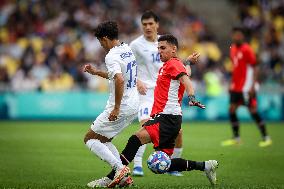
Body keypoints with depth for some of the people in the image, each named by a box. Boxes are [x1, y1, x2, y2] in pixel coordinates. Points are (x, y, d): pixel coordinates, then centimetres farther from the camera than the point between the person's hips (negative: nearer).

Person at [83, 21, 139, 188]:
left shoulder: (112, 56, -17)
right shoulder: (128, 50, 12)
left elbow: (120, 80, -32)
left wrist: (116, 108, -27)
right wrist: (96, 72, 30)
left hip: (121, 108, -9)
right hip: (134, 106, 9)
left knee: (90, 139, 2)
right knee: (103, 140, 20)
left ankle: (119, 168, -12)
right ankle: (119, 174, 9)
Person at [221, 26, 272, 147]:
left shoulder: (247, 50, -13)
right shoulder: (233, 49, 11)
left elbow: (255, 68, -14)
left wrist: (253, 86, -19)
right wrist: (232, 84, 17)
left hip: (246, 87, -8)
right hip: (236, 86, 8)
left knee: (253, 111, -6)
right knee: (232, 110, 5)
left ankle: (266, 138, 2)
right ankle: (236, 138, 14)